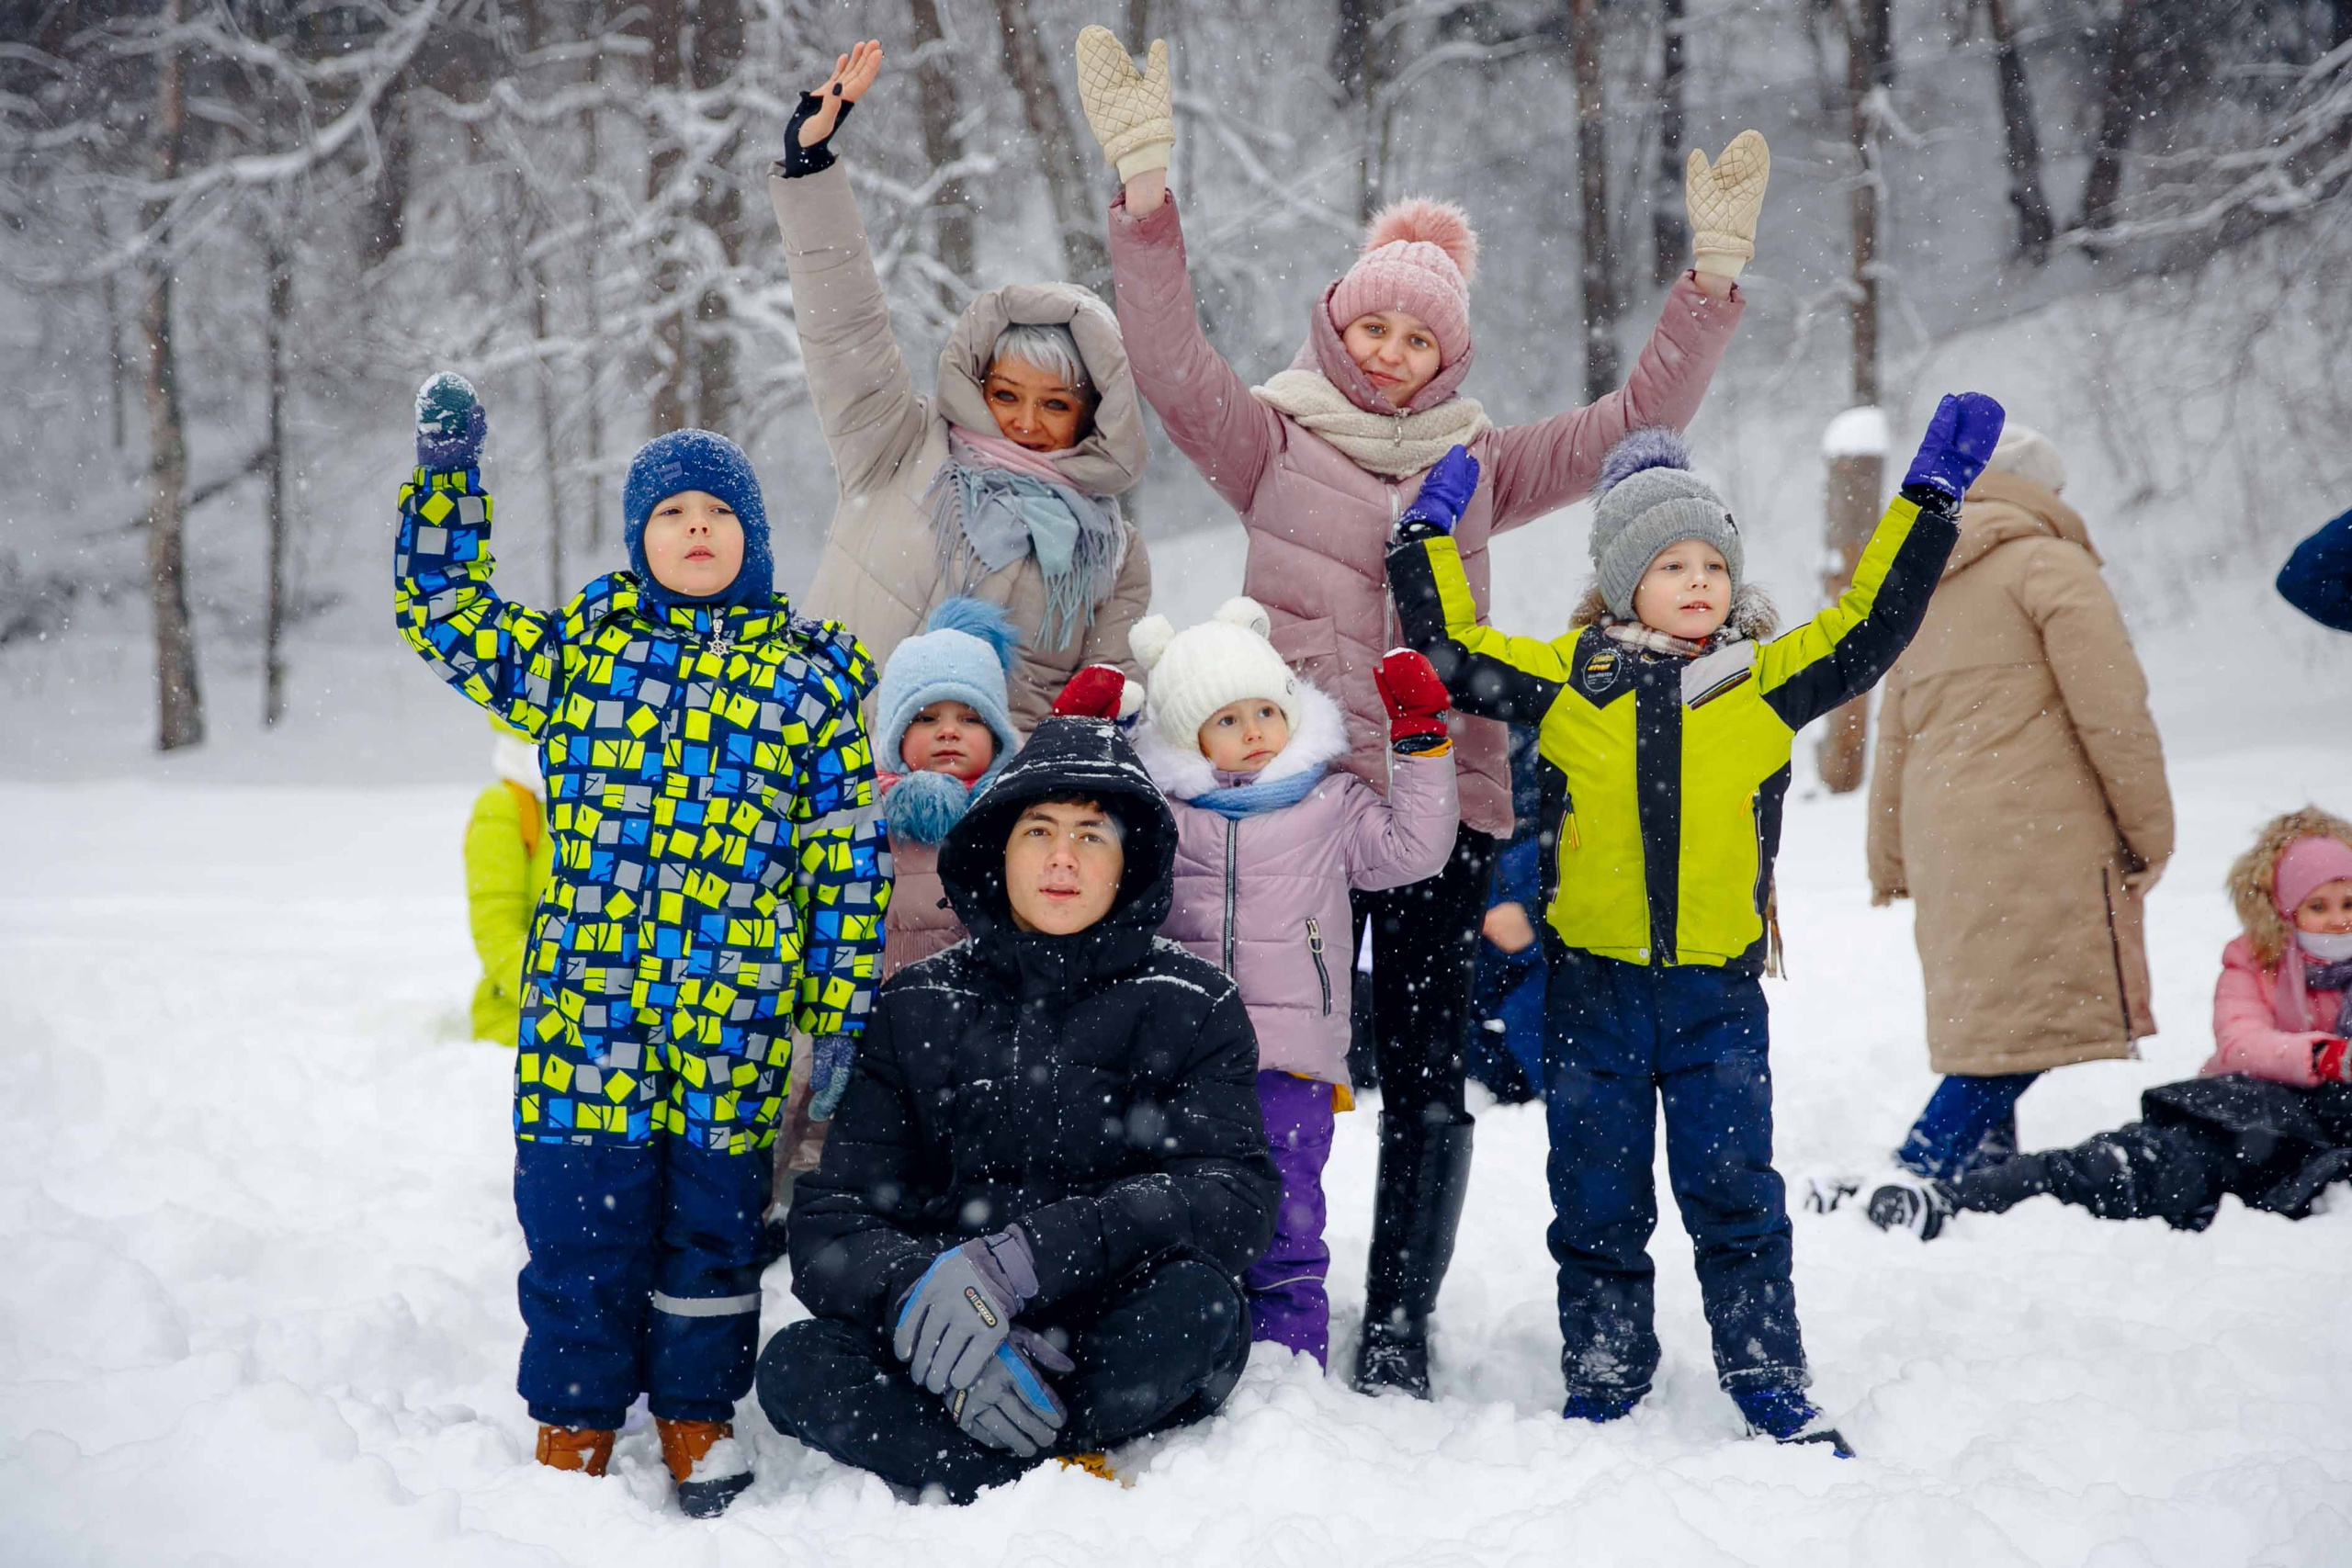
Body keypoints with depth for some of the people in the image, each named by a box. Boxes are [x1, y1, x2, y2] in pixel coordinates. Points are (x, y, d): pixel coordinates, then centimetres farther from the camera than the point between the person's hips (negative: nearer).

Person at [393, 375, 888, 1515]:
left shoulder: (814, 676, 6)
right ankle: (573, 1420, 19)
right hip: (587, 1005, 1)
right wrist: (446, 472, 7)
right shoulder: (575, 652, 10)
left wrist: (840, 1017, 1)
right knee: (579, 1221, 3)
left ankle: (696, 1414, 25)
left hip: (738, 1020, 0)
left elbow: (848, 857, 5)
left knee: (712, 1220, 8)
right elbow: (440, 609, 17)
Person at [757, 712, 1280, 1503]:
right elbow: (833, 1216, -1)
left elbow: (1236, 1196, -15)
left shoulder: (1194, 1005, 1)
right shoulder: (918, 1007, 7)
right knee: (795, 1368, -25)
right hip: (954, 1367, 2)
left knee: (1192, 1295, -33)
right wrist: (920, 1293, -25)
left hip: (1125, 1363, -2)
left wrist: (1019, 1260, -29)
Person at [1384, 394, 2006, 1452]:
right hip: (1592, 981, 0)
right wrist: (1429, 530, 9)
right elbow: (1452, 651, 7)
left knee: (1733, 1193, 1)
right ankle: (1601, 1385, 20)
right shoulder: (1564, 677, 3)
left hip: (1718, 983, 0)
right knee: (1598, 1199, 8)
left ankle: (1772, 1390, 10)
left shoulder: (1768, 680, 7)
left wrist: (1930, 499, 6)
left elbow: (1870, 625, 9)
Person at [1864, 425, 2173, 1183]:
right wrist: (2151, 829, -2)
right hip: (2038, 837, -8)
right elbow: (2112, 708, -9)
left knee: (1987, 1024, 10)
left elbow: (1893, 739, 23)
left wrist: (1888, 863, 27)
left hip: (1944, 847, 8)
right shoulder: (2049, 564, -1)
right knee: (2026, 1022, -11)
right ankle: (1920, 1177, -20)